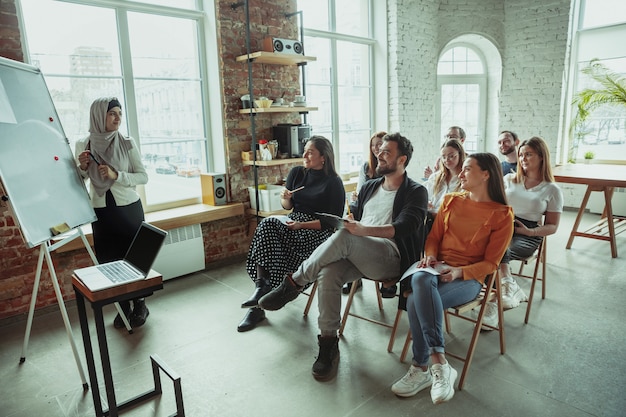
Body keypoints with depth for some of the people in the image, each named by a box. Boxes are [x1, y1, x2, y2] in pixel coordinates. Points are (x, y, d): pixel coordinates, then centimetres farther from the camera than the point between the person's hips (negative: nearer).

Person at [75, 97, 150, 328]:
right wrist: (82, 167, -11)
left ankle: (139, 304, 23)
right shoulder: (83, 144, 0)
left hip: (129, 207, -2)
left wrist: (116, 175, -20)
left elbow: (143, 176, -6)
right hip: (100, 210, 2)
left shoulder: (127, 143, -7)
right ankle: (123, 306, 25)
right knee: (109, 260, 8)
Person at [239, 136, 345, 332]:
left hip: (317, 231, -5)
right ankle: (262, 285, -32)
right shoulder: (297, 173, 10)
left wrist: (302, 225, -19)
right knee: (267, 224, -28)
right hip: (293, 224, 5)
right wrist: (285, 198, -7)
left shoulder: (334, 183, -5)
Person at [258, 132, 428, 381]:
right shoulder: (369, 187, 25)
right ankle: (328, 344, -16)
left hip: (392, 258, -5)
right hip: (357, 256, 5)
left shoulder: (415, 192, 5)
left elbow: (404, 227, -13)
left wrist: (362, 229, -27)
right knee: (328, 273, -29)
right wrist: (349, 222, 0)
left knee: (344, 237, -33)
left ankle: (294, 283, -17)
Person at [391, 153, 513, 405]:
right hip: (437, 268, 4)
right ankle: (440, 364, -30)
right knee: (420, 280, -35)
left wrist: (459, 271, -19)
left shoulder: (502, 214, 0)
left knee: (416, 302, -32)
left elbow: (490, 263, -3)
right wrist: (430, 256, -8)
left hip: (469, 278, -4)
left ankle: (421, 369, -17)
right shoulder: (451, 200, 13)